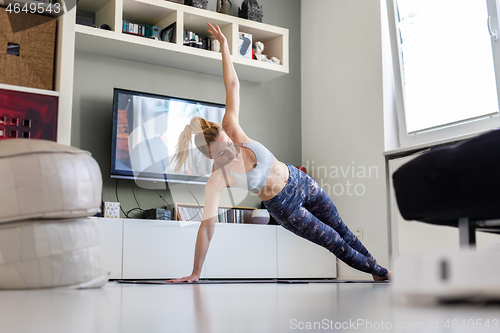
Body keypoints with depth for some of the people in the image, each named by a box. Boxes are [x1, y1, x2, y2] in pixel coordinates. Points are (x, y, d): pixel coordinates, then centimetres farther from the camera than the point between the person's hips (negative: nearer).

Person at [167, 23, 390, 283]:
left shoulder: (230, 131, -20)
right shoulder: (217, 179, -28)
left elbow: (233, 85, -16)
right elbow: (207, 226, -29)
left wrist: (224, 45, -18)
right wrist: (195, 273, -29)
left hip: (299, 180, 4)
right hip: (284, 206, -4)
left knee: (341, 229, 21)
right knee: (335, 243, 9)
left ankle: (376, 264, 46)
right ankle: (376, 272, 37)